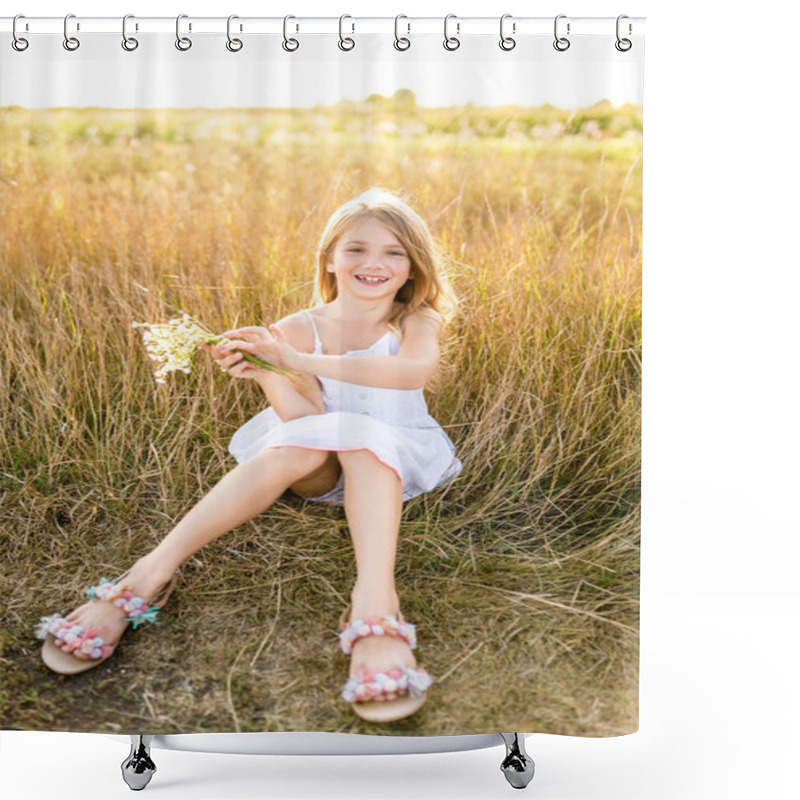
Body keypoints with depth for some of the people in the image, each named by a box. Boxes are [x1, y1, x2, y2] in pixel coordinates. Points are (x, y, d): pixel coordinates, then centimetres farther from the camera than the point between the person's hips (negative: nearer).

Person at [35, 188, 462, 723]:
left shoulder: (418, 321, -7)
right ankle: (150, 574, -33)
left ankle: (375, 600, -53)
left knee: (363, 439, -33)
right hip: (319, 467, 1)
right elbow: (306, 418, -13)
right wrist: (265, 374, -34)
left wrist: (297, 361, -37)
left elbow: (417, 370, -31)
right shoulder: (298, 329, -3)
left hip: (397, 462, -1)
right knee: (299, 444, -32)